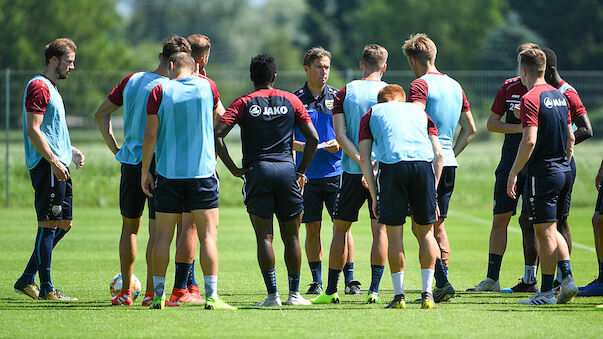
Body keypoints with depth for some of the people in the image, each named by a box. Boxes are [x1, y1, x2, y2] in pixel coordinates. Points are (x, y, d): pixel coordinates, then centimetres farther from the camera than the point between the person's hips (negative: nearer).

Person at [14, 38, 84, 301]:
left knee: (64, 224, 10)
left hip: (58, 165, 10)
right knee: (49, 224, -8)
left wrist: (71, 151, 18)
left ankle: (26, 280, 15)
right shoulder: (39, 86, -11)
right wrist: (54, 161, -20)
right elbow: (33, 130, -18)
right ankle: (45, 288, -5)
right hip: (46, 167, -10)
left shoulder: (51, 89, 21)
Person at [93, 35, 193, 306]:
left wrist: (115, 148, 14)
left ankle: (125, 291, 17)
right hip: (159, 163, -5)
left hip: (130, 162, 5)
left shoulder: (132, 80, 7)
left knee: (129, 227, 15)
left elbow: (101, 113, 13)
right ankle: (151, 293, 0)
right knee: (156, 231, 0)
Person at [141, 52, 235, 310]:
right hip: (202, 171, 0)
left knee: (163, 235, 7)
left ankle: (158, 295, 9)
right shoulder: (207, 87, 3)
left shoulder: (160, 91, -2)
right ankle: (212, 296, -8)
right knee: (208, 234, -1)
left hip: (168, 173, 0)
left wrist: (145, 170, 3)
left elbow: (151, 134, -4)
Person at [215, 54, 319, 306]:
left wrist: (234, 169, -4)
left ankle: (272, 294, -5)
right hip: (286, 170, 1)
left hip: (257, 171, -1)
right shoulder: (291, 101, 7)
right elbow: (313, 138, 2)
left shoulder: (243, 104, 3)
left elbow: (217, 135, -9)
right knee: (291, 236, 9)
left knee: (264, 236, 0)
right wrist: (301, 171, 8)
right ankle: (294, 293, 10)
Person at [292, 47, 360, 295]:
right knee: (312, 229, 3)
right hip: (308, 174, 0)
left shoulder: (338, 97, 5)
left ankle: (350, 280, 2)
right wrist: (303, 146, -16)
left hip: (336, 171, 0)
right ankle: (316, 281, 11)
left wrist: (339, 144, -12)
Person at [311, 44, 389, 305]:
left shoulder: (345, 93, 3)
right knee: (380, 229, 4)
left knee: (340, 228, 10)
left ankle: (331, 290, 11)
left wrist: (360, 161, -13)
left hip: (352, 170, 0)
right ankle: (374, 290, -3)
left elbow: (340, 134, -7)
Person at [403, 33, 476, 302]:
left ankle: (442, 282, -14)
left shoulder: (420, 85, -8)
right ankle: (442, 286, 12)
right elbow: (470, 128, 20)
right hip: (449, 164, 8)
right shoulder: (454, 86, 16)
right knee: (438, 225, 13)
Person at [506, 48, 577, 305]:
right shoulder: (559, 96, 12)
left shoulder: (530, 99, -14)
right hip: (564, 172, 8)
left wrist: (513, 173, -17)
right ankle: (567, 279, 5)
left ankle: (546, 291, -1)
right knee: (552, 230, 17)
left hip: (542, 172, -8)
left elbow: (530, 141, -22)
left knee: (545, 232, -4)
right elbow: (570, 137, 17)